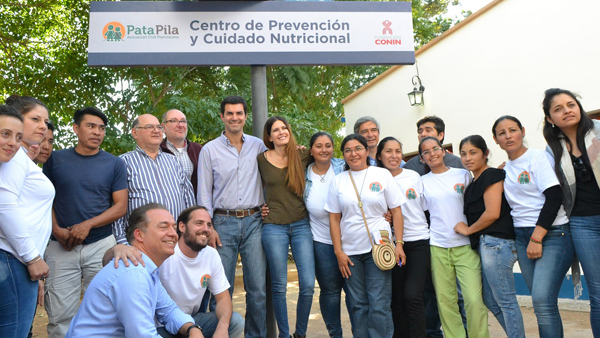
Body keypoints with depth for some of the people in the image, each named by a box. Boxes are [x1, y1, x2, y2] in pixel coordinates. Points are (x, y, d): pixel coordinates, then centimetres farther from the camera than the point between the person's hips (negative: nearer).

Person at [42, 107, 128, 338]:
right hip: (61, 246, 1)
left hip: (101, 244, 0)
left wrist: (87, 225, -11)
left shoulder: (114, 164, 5)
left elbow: (121, 207, 0)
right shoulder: (55, 159, 7)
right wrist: (57, 230, -8)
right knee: (60, 315, 1)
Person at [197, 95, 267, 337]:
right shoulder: (209, 150, 3)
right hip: (223, 222, -1)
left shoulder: (258, 146, 8)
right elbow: (204, 193, 3)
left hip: (254, 222, 1)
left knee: (258, 288, 4)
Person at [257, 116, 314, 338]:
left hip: (302, 225, 1)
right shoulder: (261, 159, 2)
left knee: (308, 285, -2)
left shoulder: (303, 156, 4)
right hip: (274, 227, -1)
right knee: (279, 286, 5)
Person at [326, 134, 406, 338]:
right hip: (350, 251, 2)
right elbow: (334, 218, 6)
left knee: (379, 305, -4)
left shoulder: (382, 175, 3)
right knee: (358, 306, 9)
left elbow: (396, 211, 2)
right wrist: (338, 251, 0)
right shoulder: (338, 181, 7)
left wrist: (399, 244, -5)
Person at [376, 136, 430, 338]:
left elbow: (425, 206, 13)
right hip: (393, 244, 1)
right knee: (397, 297, 6)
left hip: (419, 241, -1)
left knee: (412, 295, -14)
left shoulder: (414, 176, 4)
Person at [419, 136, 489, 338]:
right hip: (437, 247, 1)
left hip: (465, 245, -1)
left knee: (474, 300, -9)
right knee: (445, 301, 3)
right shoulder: (422, 182, 9)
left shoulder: (463, 175, 8)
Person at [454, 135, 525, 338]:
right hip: (484, 245, 10)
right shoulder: (475, 182, 19)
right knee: (490, 300, 15)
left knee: (505, 301, -2)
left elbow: (492, 213, -16)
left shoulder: (491, 175, -8)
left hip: (495, 243, -10)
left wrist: (468, 230, -7)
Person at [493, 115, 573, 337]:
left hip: (551, 234, -5)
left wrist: (537, 238, -15)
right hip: (522, 237, 6)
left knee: (543, 300, -16)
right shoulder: (505, 169, 13)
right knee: (541, 302, 5)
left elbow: (554, 197, -13)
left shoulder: (537, 156, -5)